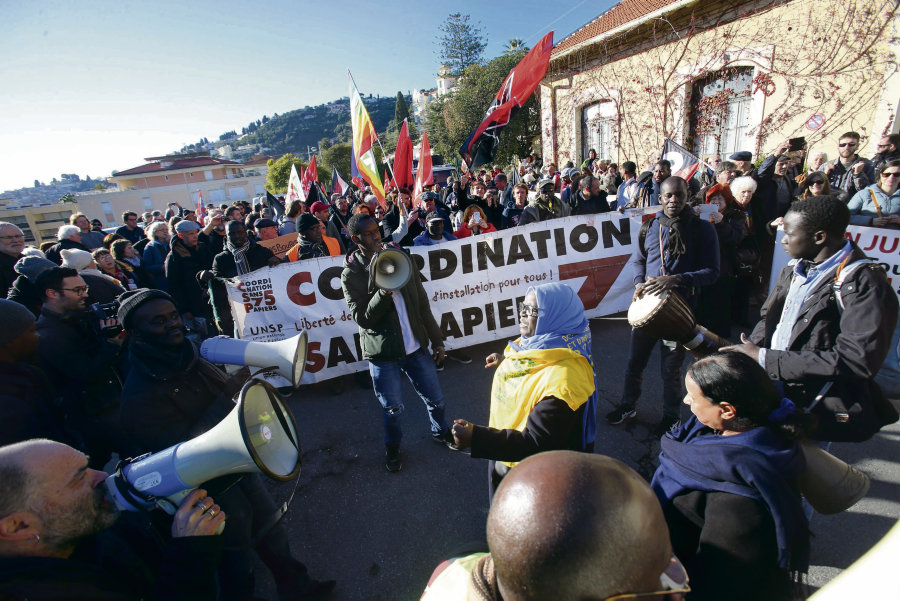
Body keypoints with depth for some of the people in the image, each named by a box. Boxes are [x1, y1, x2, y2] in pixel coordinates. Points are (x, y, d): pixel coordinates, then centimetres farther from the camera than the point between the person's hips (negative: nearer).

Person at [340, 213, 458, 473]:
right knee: (393, 408, 9)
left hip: (416, 345, 4)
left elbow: (422, 303, 5)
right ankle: (392, 446, 40)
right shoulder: (351, 274, -9)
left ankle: (440, 432, 44)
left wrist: (437, 341, 5)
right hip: (382, 353, -3)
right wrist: (384, 291, -30)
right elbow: (362, 318, -15)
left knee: (435, 399, 12)